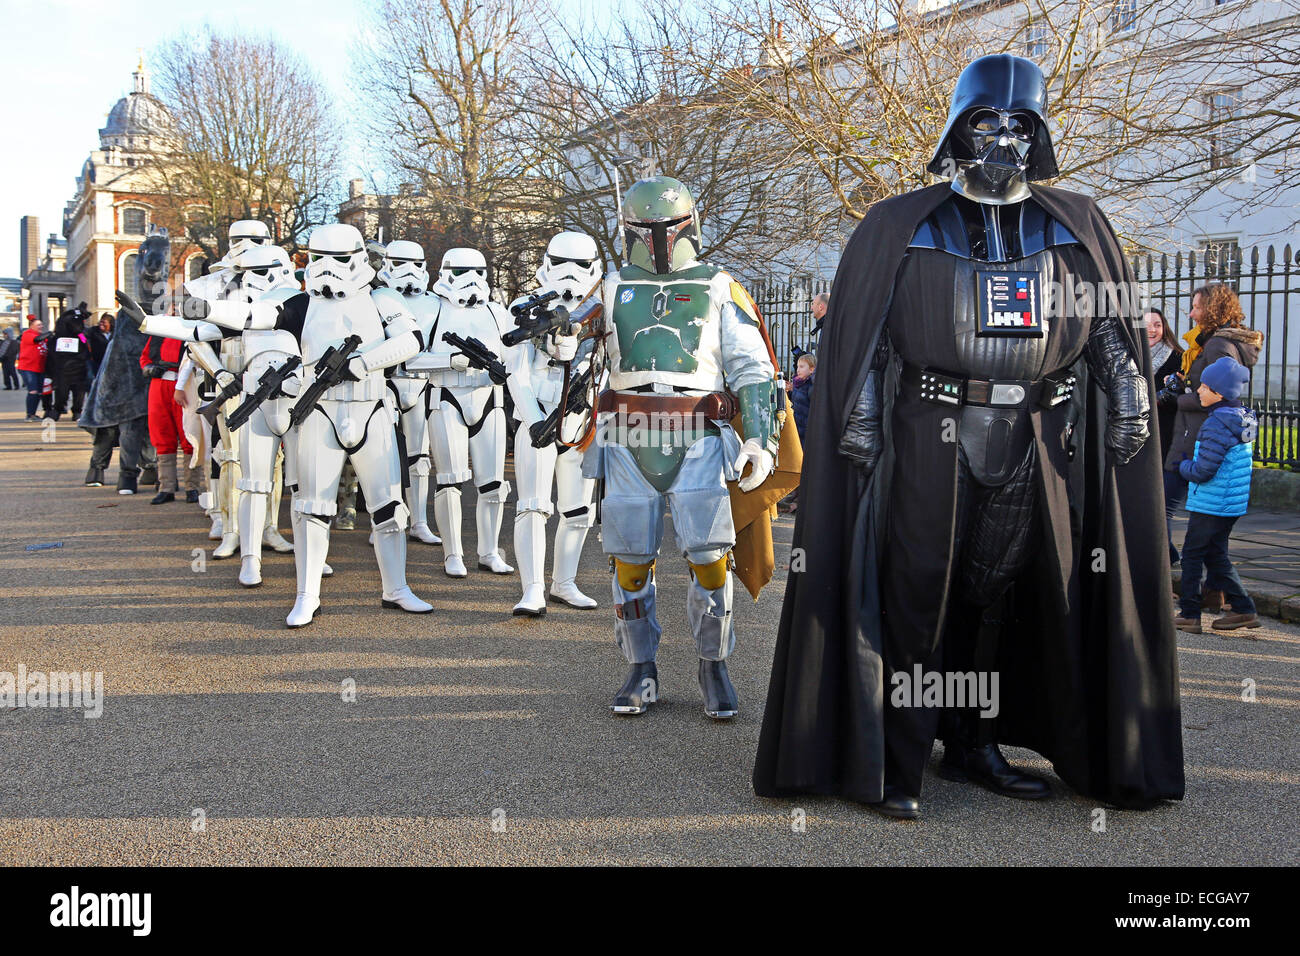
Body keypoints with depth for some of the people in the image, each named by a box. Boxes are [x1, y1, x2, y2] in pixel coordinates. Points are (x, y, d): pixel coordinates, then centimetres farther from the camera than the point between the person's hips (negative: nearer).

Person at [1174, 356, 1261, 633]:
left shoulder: (1216, 425, -21)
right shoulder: (1241, 419, 7)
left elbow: (1202, 471, -22)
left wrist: (1183, 466, -2)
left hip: (1210, 504, -9)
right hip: (1232, 504, 9)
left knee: (1192, 555, 1)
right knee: (1216, 555, 16)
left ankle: (1189, 615, 5)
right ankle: (1242, 608, 16)